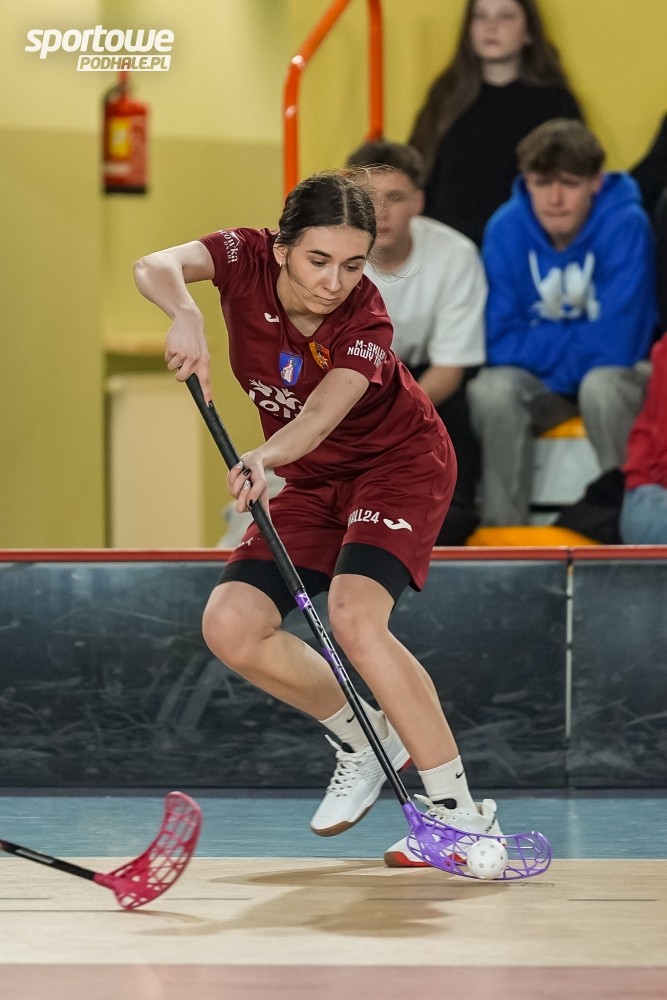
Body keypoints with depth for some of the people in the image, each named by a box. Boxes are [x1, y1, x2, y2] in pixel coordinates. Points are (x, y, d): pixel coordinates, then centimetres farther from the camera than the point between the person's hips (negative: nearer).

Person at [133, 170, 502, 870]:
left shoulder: (365, 323, -29)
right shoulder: (247, 260, -18)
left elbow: (318, 419, -43)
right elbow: (156, 267, -34)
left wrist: (264, 459, -64)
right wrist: (185, 315, -56)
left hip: (399, 464, -5)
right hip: (313, 482, 6)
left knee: (354, 616, -29)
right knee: (231, 628, -12)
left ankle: (459, 810, -25)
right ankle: (361, 738, 12)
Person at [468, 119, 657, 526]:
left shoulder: (626, 225, -20)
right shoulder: (506, 229, -11)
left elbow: (615, 345, -25)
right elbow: (499, 344, -13)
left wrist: (540, 343, -17)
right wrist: (574, 339, -21)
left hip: (616, 376, -3)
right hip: (541, 387, 3)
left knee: (601, 383, -36)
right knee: (491, 388, -29)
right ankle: (502, 528, -19)